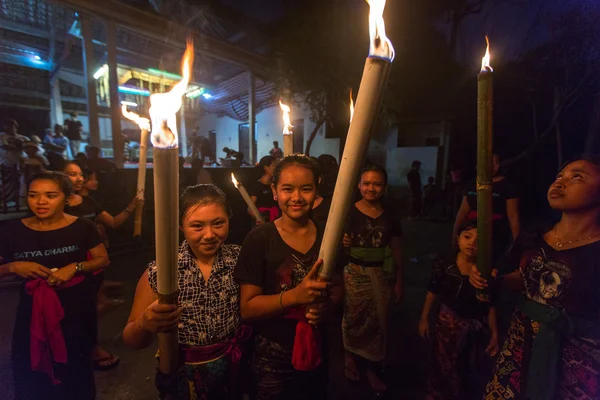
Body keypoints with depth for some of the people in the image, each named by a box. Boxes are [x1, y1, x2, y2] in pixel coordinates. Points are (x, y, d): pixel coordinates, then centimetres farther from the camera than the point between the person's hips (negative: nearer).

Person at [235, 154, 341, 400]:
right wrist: (295, 296, -32)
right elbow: (247, 308, -17)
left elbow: (338, 287, 6)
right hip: (272, 358, -3)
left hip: (318, 351, 4)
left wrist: (327, 305, -15)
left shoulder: (327, 236, -5)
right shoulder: (259, 239, -17)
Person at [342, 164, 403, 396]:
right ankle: (350, 356, 40)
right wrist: (342, 243, -26)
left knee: (379, 321, 11)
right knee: (354, 318, 10)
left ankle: (372, 368, 34)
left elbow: (397, 251, 7)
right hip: (354, 273, -2)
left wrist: (399, 282, 8)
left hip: (381, 275, 3)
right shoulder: (348, 213, -9)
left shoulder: (391, 217, 0)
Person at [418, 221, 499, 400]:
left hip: (473, 326, 2)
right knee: (443, 362, 17)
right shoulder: (444, 263, -18)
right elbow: (432, 291, -8)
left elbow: (490, 305, -5)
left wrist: (494, 333, -5)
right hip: (447, 322, -1)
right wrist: (424, 318, -2)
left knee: (465, 366, 23)